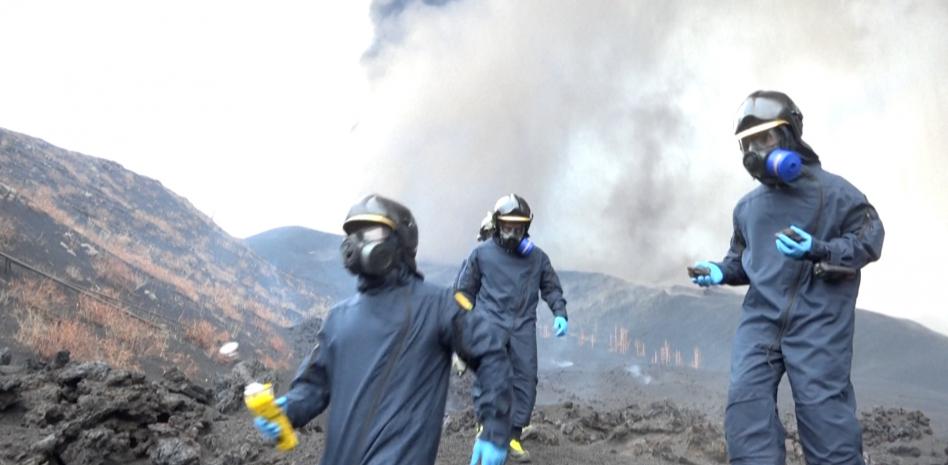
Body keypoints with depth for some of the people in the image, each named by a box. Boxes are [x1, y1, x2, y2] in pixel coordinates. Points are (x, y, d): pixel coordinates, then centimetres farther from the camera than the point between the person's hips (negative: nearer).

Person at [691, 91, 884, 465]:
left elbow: (870, 239, -3)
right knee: (745, 401, -7)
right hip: (761, 318, 5)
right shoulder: (747, 207, 16)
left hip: (818, 320, -5)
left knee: (822, 409, -3)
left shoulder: (832, 191, -2)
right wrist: (720, 272, 5)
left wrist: (818, 251, -19)